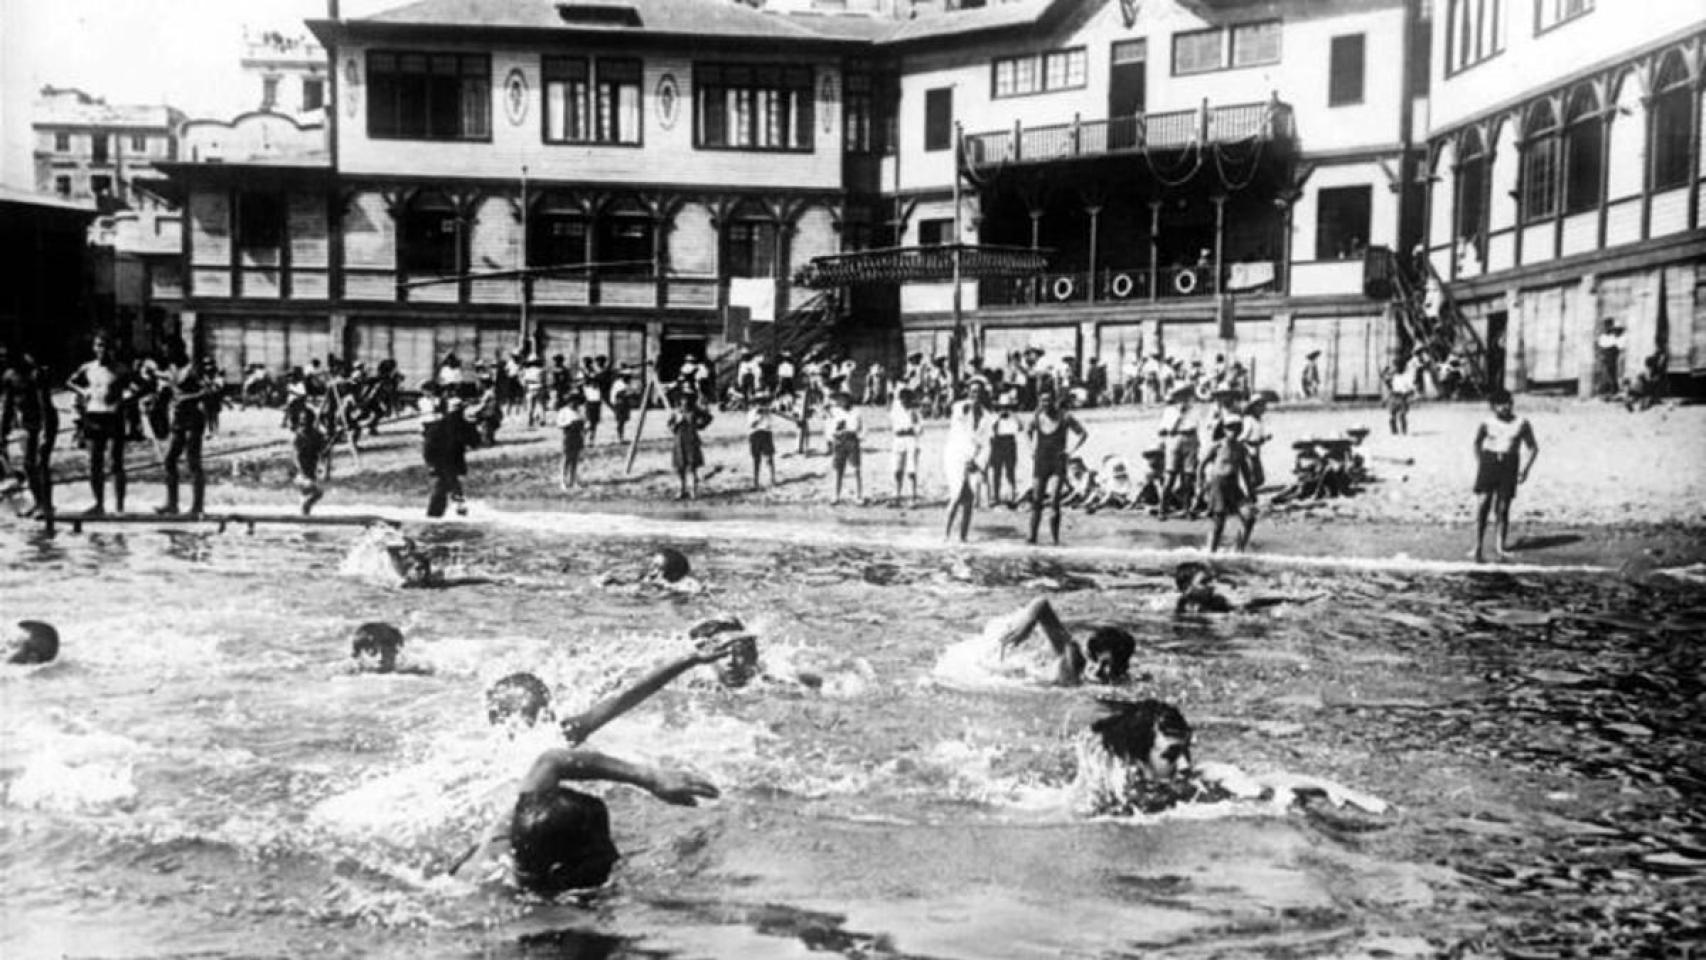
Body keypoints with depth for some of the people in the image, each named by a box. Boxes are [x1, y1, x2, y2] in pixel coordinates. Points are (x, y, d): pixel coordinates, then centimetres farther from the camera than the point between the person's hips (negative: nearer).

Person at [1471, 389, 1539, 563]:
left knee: (1503, 508, 0)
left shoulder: (1522, 423, 0)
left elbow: (1533, 448, 8)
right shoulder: (1486, 424, 0)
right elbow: (1477, 443, 18)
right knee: (1484, 503, -12)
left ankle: (1502, 547, 18)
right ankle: (1478, 546, -10)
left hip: (1509, 466, 0)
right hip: (1488, 463, 0)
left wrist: (1526, 468, -2)